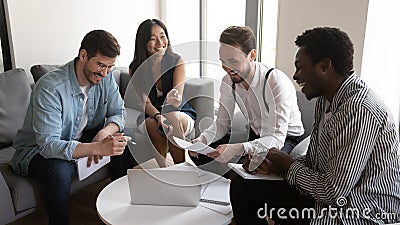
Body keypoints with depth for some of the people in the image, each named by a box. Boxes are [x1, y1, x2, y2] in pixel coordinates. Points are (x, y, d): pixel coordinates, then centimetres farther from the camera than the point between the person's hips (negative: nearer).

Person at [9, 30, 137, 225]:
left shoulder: (105, 78, -12)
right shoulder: (49, 88, -31)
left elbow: (118, 113, -5)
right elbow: (48, 145, -36)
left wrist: (103, 134, -29)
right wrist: (98, 148, -48)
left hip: (83, 138, 6)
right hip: (37, 149, -5)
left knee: (127, 142, -12)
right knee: (59, 169, -37)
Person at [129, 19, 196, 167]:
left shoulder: (177, 61, -9)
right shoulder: (136, 68, -6)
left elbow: (178, 98, -18)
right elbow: (144, 101, -9)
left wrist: (175, 100, -44)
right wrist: (158, 116, -31)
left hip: (182, 115, 0)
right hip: (149, 116, 1)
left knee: (173, 117, -35)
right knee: (153, 124, -34)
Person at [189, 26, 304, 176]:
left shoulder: (277, 83, -30)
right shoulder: (228, 82, -11)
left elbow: (277, 138, -34)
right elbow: (222, 123, -3)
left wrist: (238, 148, -49)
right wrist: (202, 140, -24)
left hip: (285, 139, -5)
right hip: (254, 135, 6)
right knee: (199, 154, -8)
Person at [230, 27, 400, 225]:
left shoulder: (360, 110, -27)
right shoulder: (325, 99, 6)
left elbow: (333, 192, -26)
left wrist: (286, 162, -11)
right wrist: (274, 166, -5)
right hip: (327, 193, 9)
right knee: (242, 186, 5)